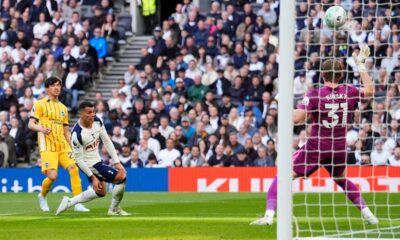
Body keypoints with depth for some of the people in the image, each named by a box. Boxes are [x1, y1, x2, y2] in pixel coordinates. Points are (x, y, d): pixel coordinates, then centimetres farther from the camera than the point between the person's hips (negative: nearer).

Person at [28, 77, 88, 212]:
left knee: (74, 169, -13)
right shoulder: (40, 104, 3)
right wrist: (41, 128, -25)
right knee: (52, 176, -16)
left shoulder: (63, 108, 21)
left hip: (63, 145, 5)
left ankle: (78, 204, -12)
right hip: (48, 146, -5)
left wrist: (72, 148, 15)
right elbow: (30, 124, -4)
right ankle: (42, 196, 16)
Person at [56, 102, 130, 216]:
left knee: (101, 192, 22)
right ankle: (114, 209, 7)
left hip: (96, 159, 8)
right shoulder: (77, 134, -28)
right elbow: (79, 159, -21)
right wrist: (93, 177, -19)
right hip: (90, 164, -8)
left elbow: (107, 142, 0)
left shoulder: (97, 122, -8)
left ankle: (69, 202, 29)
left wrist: (117, 162, -4)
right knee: (121, 177, -11)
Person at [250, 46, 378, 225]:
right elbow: (370, 90, 21)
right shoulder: (349, 93, 0)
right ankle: (367, 213, 29)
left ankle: (269, 214, -16)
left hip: (316, 148, -4)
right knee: (341, 180, 32)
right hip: (340, 148, 4)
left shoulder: (314, 95, -11)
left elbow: (297, 118, -20)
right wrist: (361, 64, 28)